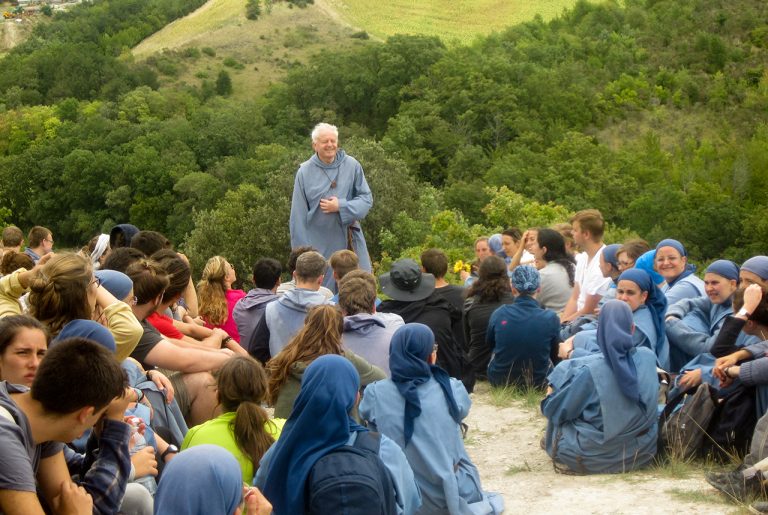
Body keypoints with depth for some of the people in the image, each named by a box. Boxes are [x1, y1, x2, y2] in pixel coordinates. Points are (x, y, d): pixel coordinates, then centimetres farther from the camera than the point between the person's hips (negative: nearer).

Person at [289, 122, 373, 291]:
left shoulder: (352, 165, 0)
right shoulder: (305, 172, -2)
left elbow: (367, 199, 1)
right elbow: (298, 216, -1)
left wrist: (341, 206, -15)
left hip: (351, 242, 1)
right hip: (320, 244, -1)